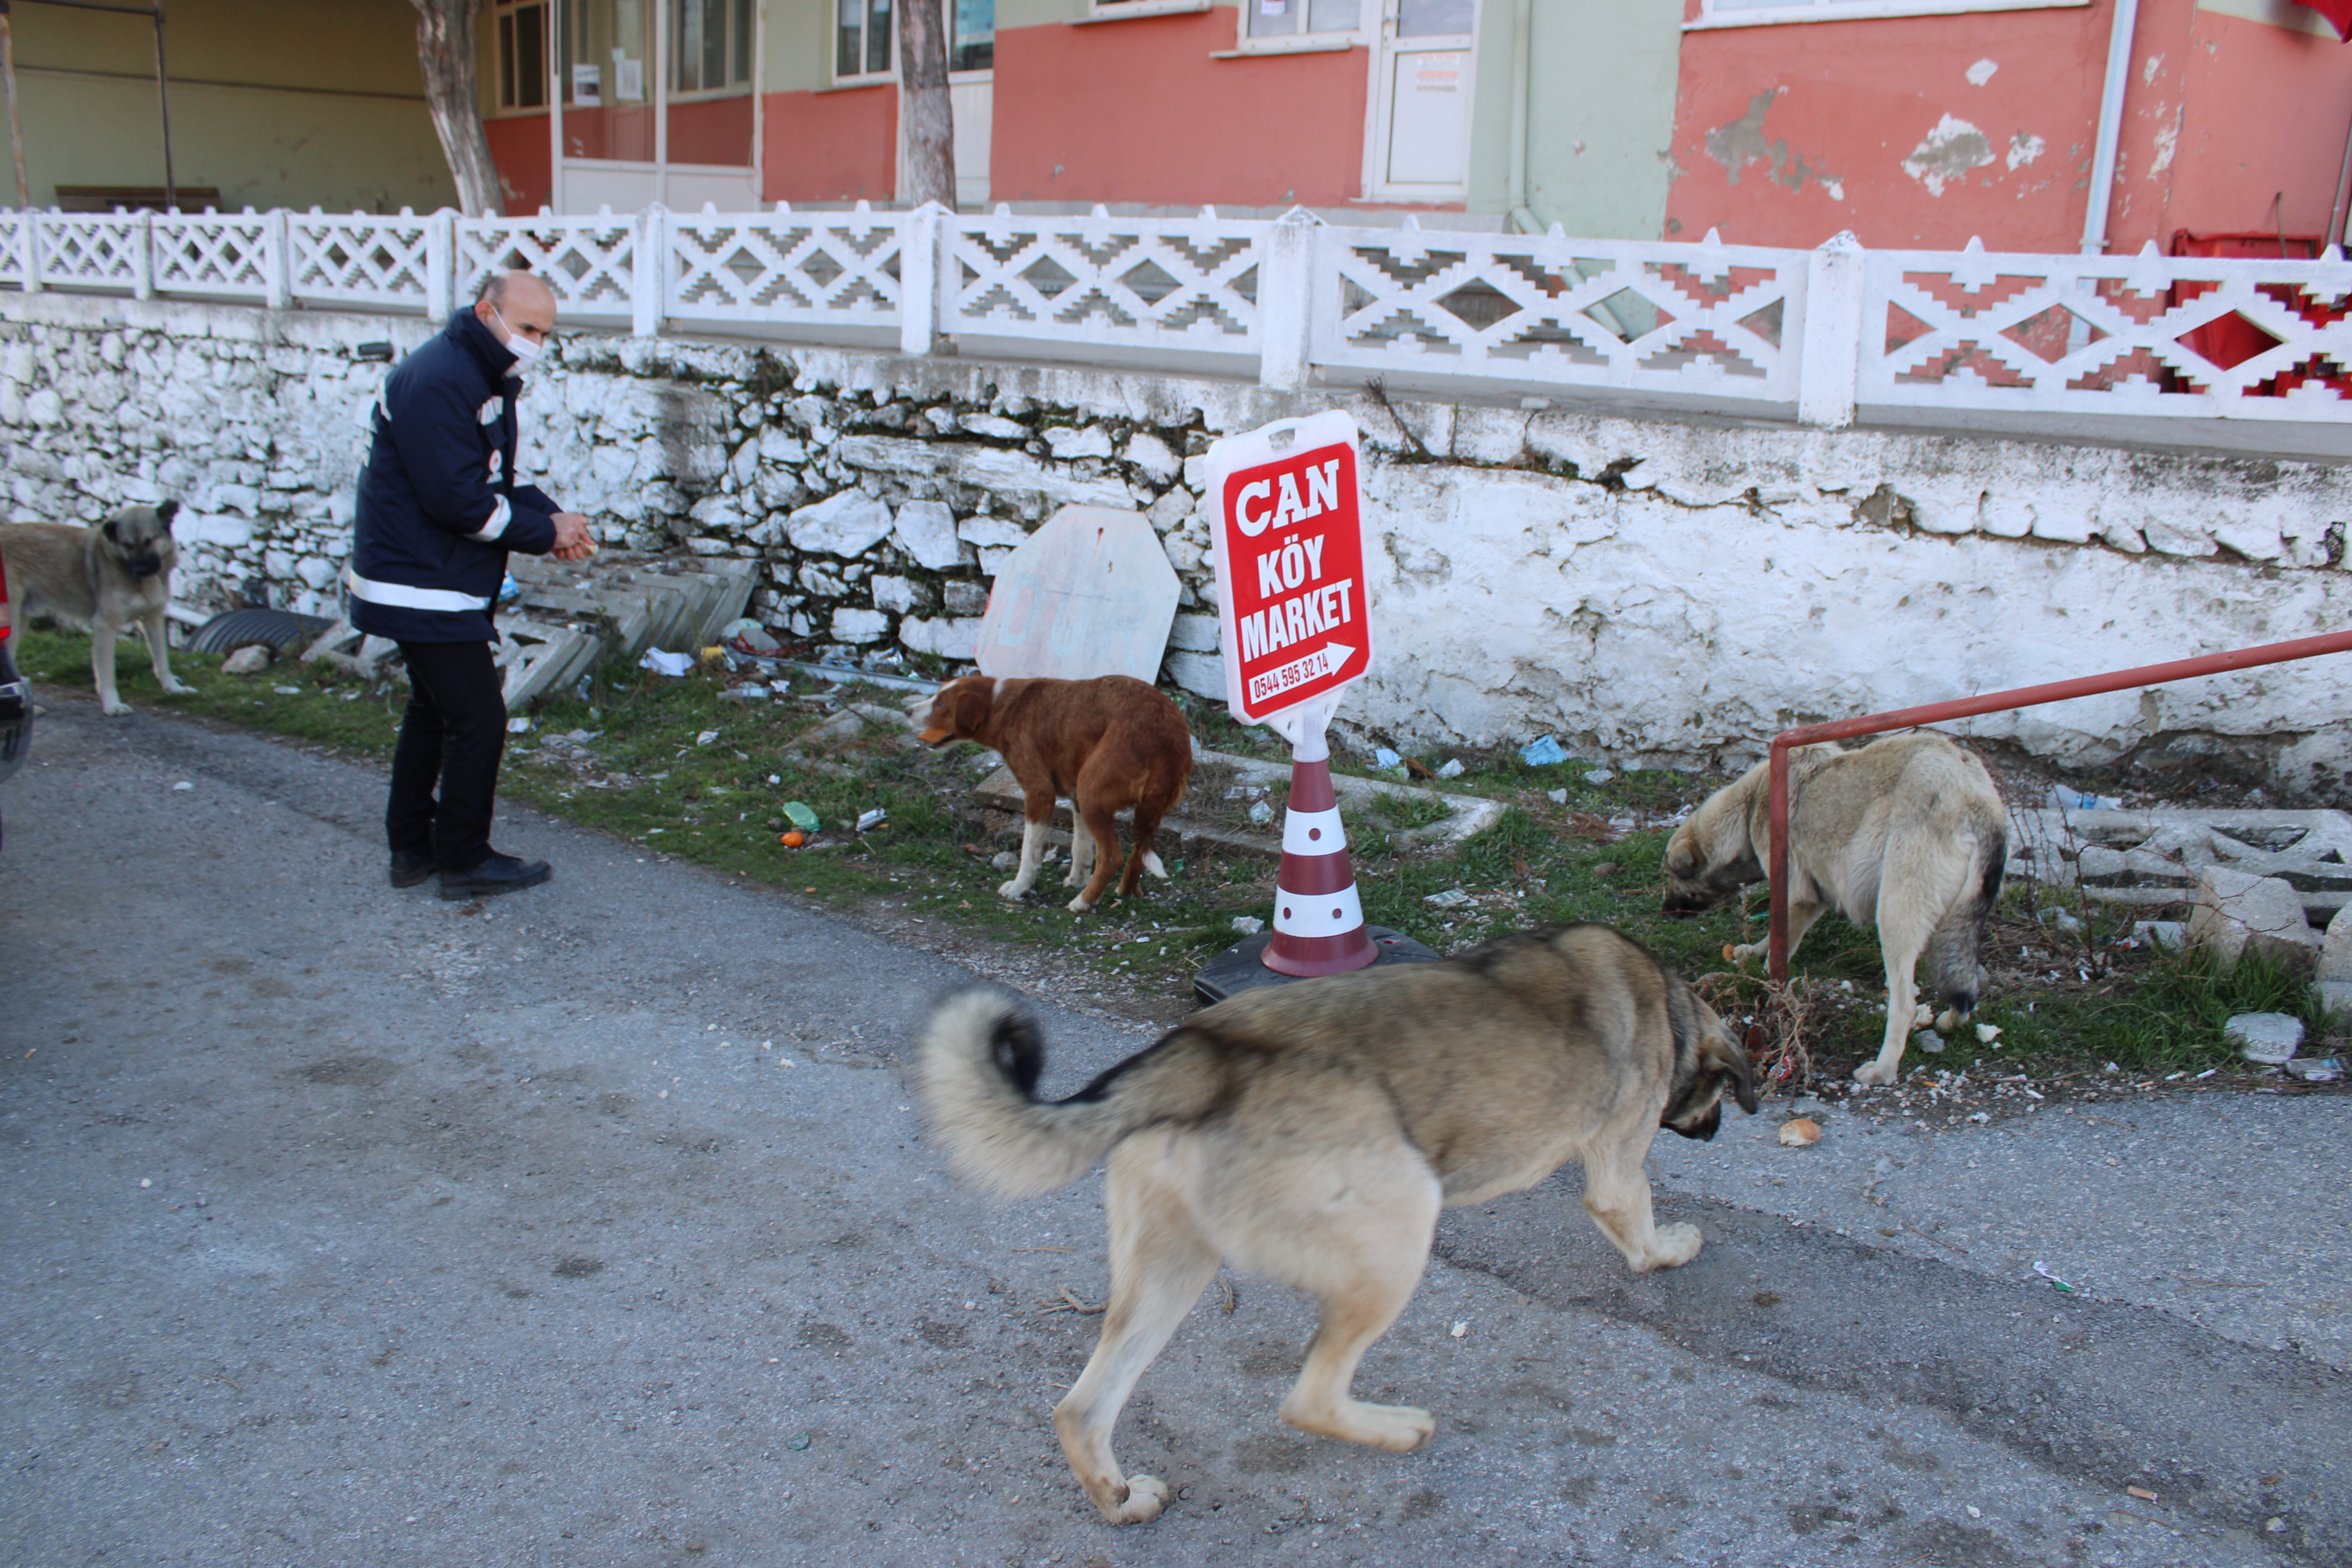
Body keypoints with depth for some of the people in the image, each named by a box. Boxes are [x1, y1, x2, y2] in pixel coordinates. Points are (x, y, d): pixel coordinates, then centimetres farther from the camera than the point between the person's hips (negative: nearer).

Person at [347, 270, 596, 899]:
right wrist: (547, 534, -17)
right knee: (477, 717, -5)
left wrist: (554, 518, -6)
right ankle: (464, 860, 7)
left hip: (437, 582, 11)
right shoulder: (436, 382, -22)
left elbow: (499, 477, 14)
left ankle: (411, 846, 31)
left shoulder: (490, 379, 11)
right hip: (422, 587, -11)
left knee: (434, 710, 19)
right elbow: (458, 501, -26)